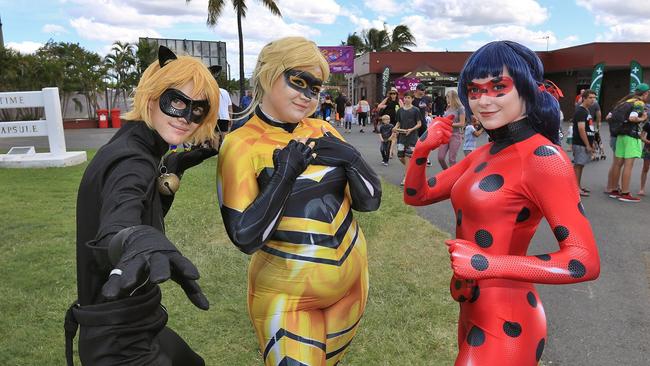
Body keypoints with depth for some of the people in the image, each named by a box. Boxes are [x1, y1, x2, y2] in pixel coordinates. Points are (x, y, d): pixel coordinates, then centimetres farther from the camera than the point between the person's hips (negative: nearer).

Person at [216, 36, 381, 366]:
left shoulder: (323, 131, -2)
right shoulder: (241, 145, -15)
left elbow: (370, 201, -1)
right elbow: (246, 237, -19)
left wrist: (350, 158, -18)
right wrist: (285, 174, -25)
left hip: (351, 281, 5)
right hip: (287, 296, -5)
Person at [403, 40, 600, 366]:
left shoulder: (543, 157, -19)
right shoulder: (484, 154, 5)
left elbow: (585, 262, -22)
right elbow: (416, 195, 8)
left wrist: (488, 263, -30)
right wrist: (421, 151, -11)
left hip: (504, 325, -9)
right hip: (474, 312, 9)